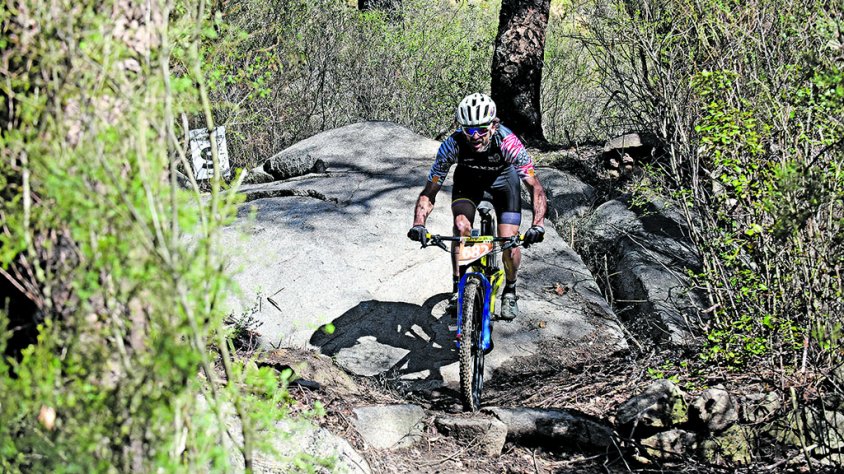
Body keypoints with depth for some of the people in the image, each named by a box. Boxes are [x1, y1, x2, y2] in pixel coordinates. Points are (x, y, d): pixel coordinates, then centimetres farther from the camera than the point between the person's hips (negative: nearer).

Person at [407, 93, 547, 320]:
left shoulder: (508, 142, -38)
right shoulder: (452, 145, -35)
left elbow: (536, 188, -37)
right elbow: (429, 192, -30)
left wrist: (538, 225, -53)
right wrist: (418, 224, -47)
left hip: (502, 181, -1)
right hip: (468, 180, 1)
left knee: (510, 241, -12)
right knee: (461, 226, -26)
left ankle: (510, 291, 17)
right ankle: (458, 288, -8)